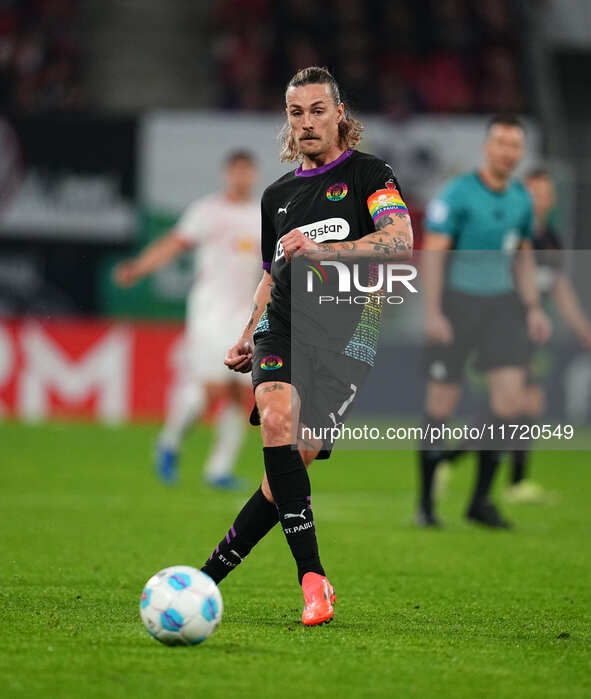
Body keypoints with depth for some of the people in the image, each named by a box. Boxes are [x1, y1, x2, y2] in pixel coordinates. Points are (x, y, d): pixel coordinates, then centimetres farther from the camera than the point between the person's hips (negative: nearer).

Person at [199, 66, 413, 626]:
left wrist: (323, 249, -24)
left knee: (294, 460, -13)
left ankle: (209, 573, 3)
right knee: (277, 419, -27)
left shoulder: (368, 175, 4)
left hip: (345, 336, -3)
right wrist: (246, 339, 19)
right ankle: (313, 580, -28)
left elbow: (400, 241, -14)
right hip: (282, 329, 3)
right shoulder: (277, 195, 22)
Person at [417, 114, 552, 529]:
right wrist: (432, 312, -20)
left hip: (502, 304, 4)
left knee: (510, 395, -11)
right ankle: (426, 502, 15)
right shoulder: (458, 194, -11)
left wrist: (533, 309, 7)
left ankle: (481, 500, -1)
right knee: (443, 402, -1)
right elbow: (433, 252, -13)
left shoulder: (521, 199, 7)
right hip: (456, 303, -4)